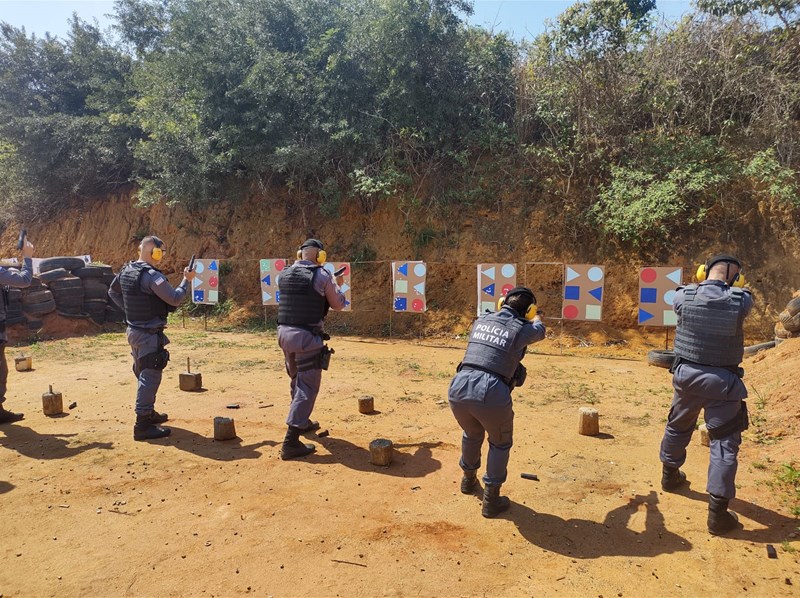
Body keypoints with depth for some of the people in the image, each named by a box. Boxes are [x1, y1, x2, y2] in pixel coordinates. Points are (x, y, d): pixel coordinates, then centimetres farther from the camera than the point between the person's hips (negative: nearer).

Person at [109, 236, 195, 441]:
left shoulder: (126, 270, 7)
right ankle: (143, 425, -3)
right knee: (150, 377, -5)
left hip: (134, 330, 10)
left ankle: (148, 413, 35)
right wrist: (187, 280, -5)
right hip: (149, 334, -10)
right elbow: (175, 299, -18)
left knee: (143, 374, 21)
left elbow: (113, 292, 22)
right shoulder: (152, 276, -21)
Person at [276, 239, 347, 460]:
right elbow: (338, 305, 5)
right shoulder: (322, 275, -7)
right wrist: (337, 285, 23)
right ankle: (291, 442, -9)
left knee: (297, 381, 24)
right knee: (307, 387, -3)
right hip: (307, 336, -6)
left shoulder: (284, 274, 8)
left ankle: (303, 422, 42)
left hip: (284, 332, 7)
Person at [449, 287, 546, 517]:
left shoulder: (480, 321, 14)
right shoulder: (521, 329, 3)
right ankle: (491, 499, 25)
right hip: (491, 396, -5)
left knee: (472, 434, 34)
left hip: (459, 390, 5)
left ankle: (469, 479, 53)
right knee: (500, 443, 24)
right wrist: (537, 317, 51)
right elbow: (539, 331, 28)